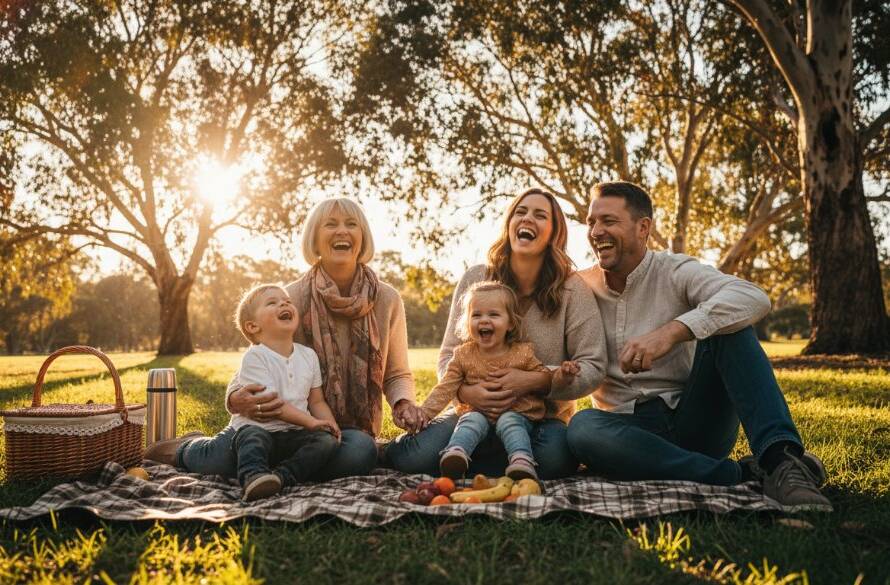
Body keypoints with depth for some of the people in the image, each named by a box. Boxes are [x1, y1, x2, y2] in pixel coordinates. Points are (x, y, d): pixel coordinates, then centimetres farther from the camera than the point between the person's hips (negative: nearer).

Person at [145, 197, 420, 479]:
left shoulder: (387, 299, -2)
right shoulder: (292, 297, -6)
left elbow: (397, 374, 8)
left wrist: (403, 403, -15)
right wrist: (236, 398, -25)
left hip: (351, 429, 2)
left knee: (361, 451, -35)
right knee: (224, 453, -31)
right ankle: (186, 448, 10)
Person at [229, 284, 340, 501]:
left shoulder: (308, 355, 11)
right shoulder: (254, 357, -8)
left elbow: (316, 401, 14)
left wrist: (330, 424, -7)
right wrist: (310, 421, -21)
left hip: (294, 434, 5)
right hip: (259, 427, -5)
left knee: (328, 441, -20)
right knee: (254, 437, -36)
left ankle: (282, 475, -31)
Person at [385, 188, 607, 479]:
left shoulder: (572, 289, -4)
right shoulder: (475, 280, 1)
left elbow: (593, 368, -7)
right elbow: (449, 355, 4)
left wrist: (534, 381, -25)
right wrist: (465, 390, -20)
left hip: (543, 417, 1)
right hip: (475, 410, 0)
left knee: (554, 458, -35)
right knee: (418, 456, -31)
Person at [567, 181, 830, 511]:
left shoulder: (675, 272, -2)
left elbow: (753, 298, -23)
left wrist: (672, 331, -36)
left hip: (694, 421, -1)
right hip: (629, 431, 1)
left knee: (728, 323, -21)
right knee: (582, 426, -33)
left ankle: (780, 458, -36)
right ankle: (743, 476, -32)